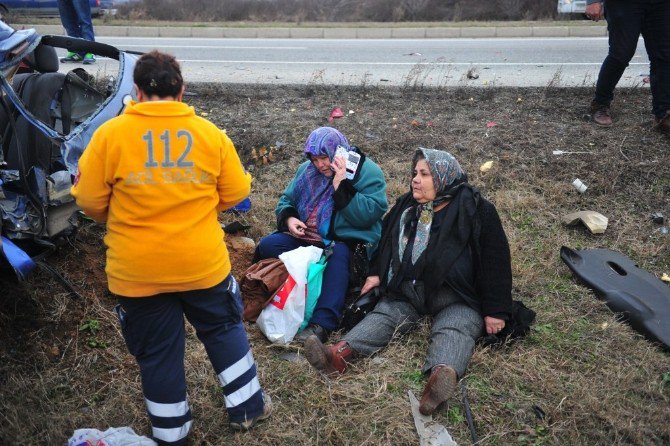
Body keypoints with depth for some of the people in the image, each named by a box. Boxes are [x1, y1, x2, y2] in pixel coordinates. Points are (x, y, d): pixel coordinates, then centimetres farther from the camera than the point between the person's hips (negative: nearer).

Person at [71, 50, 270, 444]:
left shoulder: (110, 134, -8)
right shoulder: (210, 133, -4)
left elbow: (90, 201, -5)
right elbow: (235, 193, 1)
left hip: (137, 271, -1)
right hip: (203, 263, 1)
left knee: (157, 352, 16)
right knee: (224, 330, 24)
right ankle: (246, 408, 35)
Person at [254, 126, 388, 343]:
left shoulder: (367, 172, -7)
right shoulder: (307, 170, 11)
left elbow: (368, 215, -19)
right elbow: (286, 200, 19)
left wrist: (341, 185, -22)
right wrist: (289, 218, -4)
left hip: (347, 241, -5)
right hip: (305, 237, 6)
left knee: (339, 254, -40)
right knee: (267, 245, -16)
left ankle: (322, 323, -46)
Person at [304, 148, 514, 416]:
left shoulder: (475, 210, -4)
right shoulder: (407, 205, 13)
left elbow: (495, 260, -5)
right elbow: (386, 238, 27)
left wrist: (495, 310, -8)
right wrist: (376, 272, 16)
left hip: (456, 298, -5)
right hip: (409, 290, 5)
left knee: (455, 328, -32)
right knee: (384, 314, -19)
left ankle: (444, 373, -61)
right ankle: (340, 354, -40)